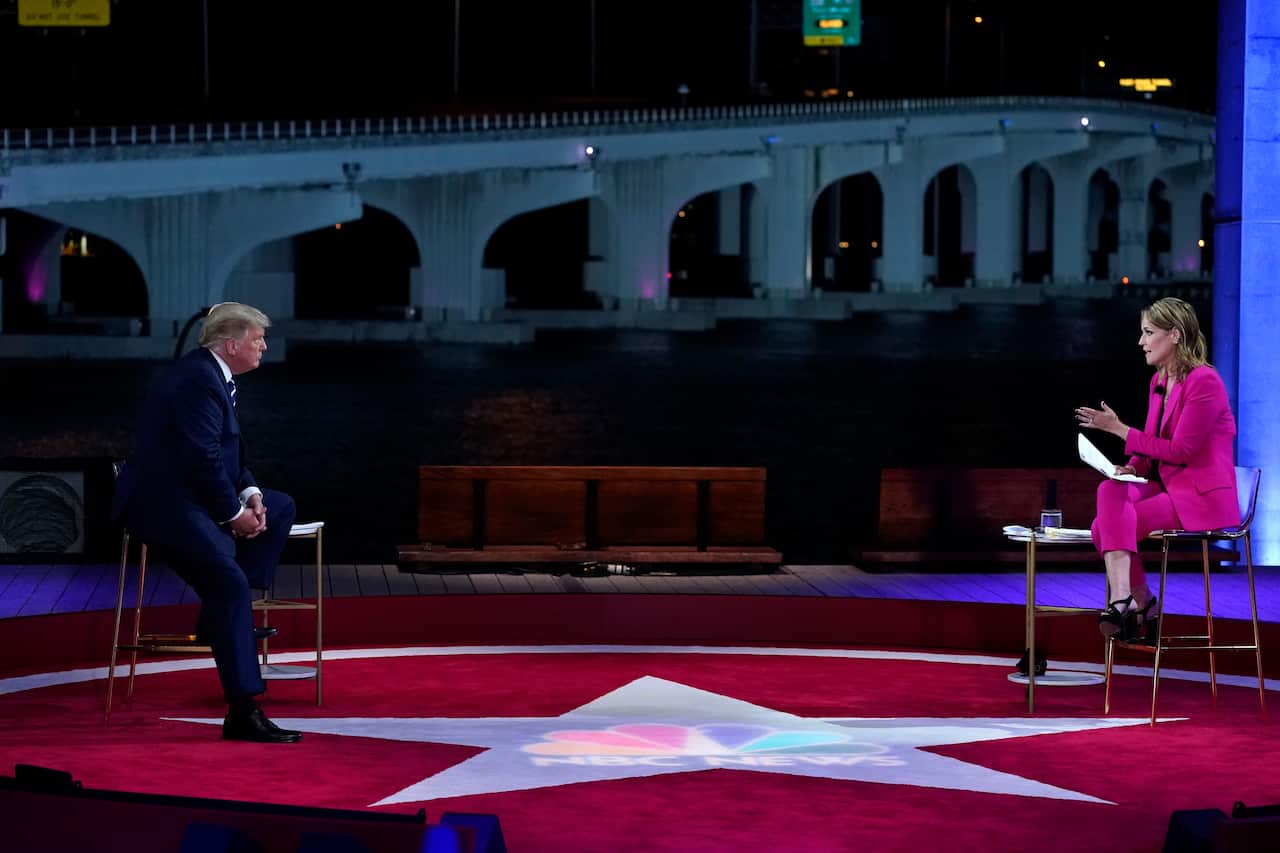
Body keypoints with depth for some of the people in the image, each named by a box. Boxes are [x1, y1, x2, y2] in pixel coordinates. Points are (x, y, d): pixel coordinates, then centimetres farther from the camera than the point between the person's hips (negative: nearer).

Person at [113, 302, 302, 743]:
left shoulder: (213, 375, 13)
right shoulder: (197, 380, -19)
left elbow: (226, 451, 18)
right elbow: (203, 458, -24)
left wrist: (250, 494, 2)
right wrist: (235, 513, -15)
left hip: (190, 494, 11)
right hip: (164, 503, -11)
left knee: (280, 507, 18)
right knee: (230, 583, -24)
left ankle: (223, 616, 12)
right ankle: (243, 712, -27)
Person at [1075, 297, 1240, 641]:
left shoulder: (1204, 381, -15)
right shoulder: (1158, 381, 12)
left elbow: (1180, 450, -17)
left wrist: (1119, 429, -15)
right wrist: (1132, 467, -5)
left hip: (1202, 496, -8)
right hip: (1167, 485, 8)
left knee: (1111, 524, -22)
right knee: (1110, 492, -19)